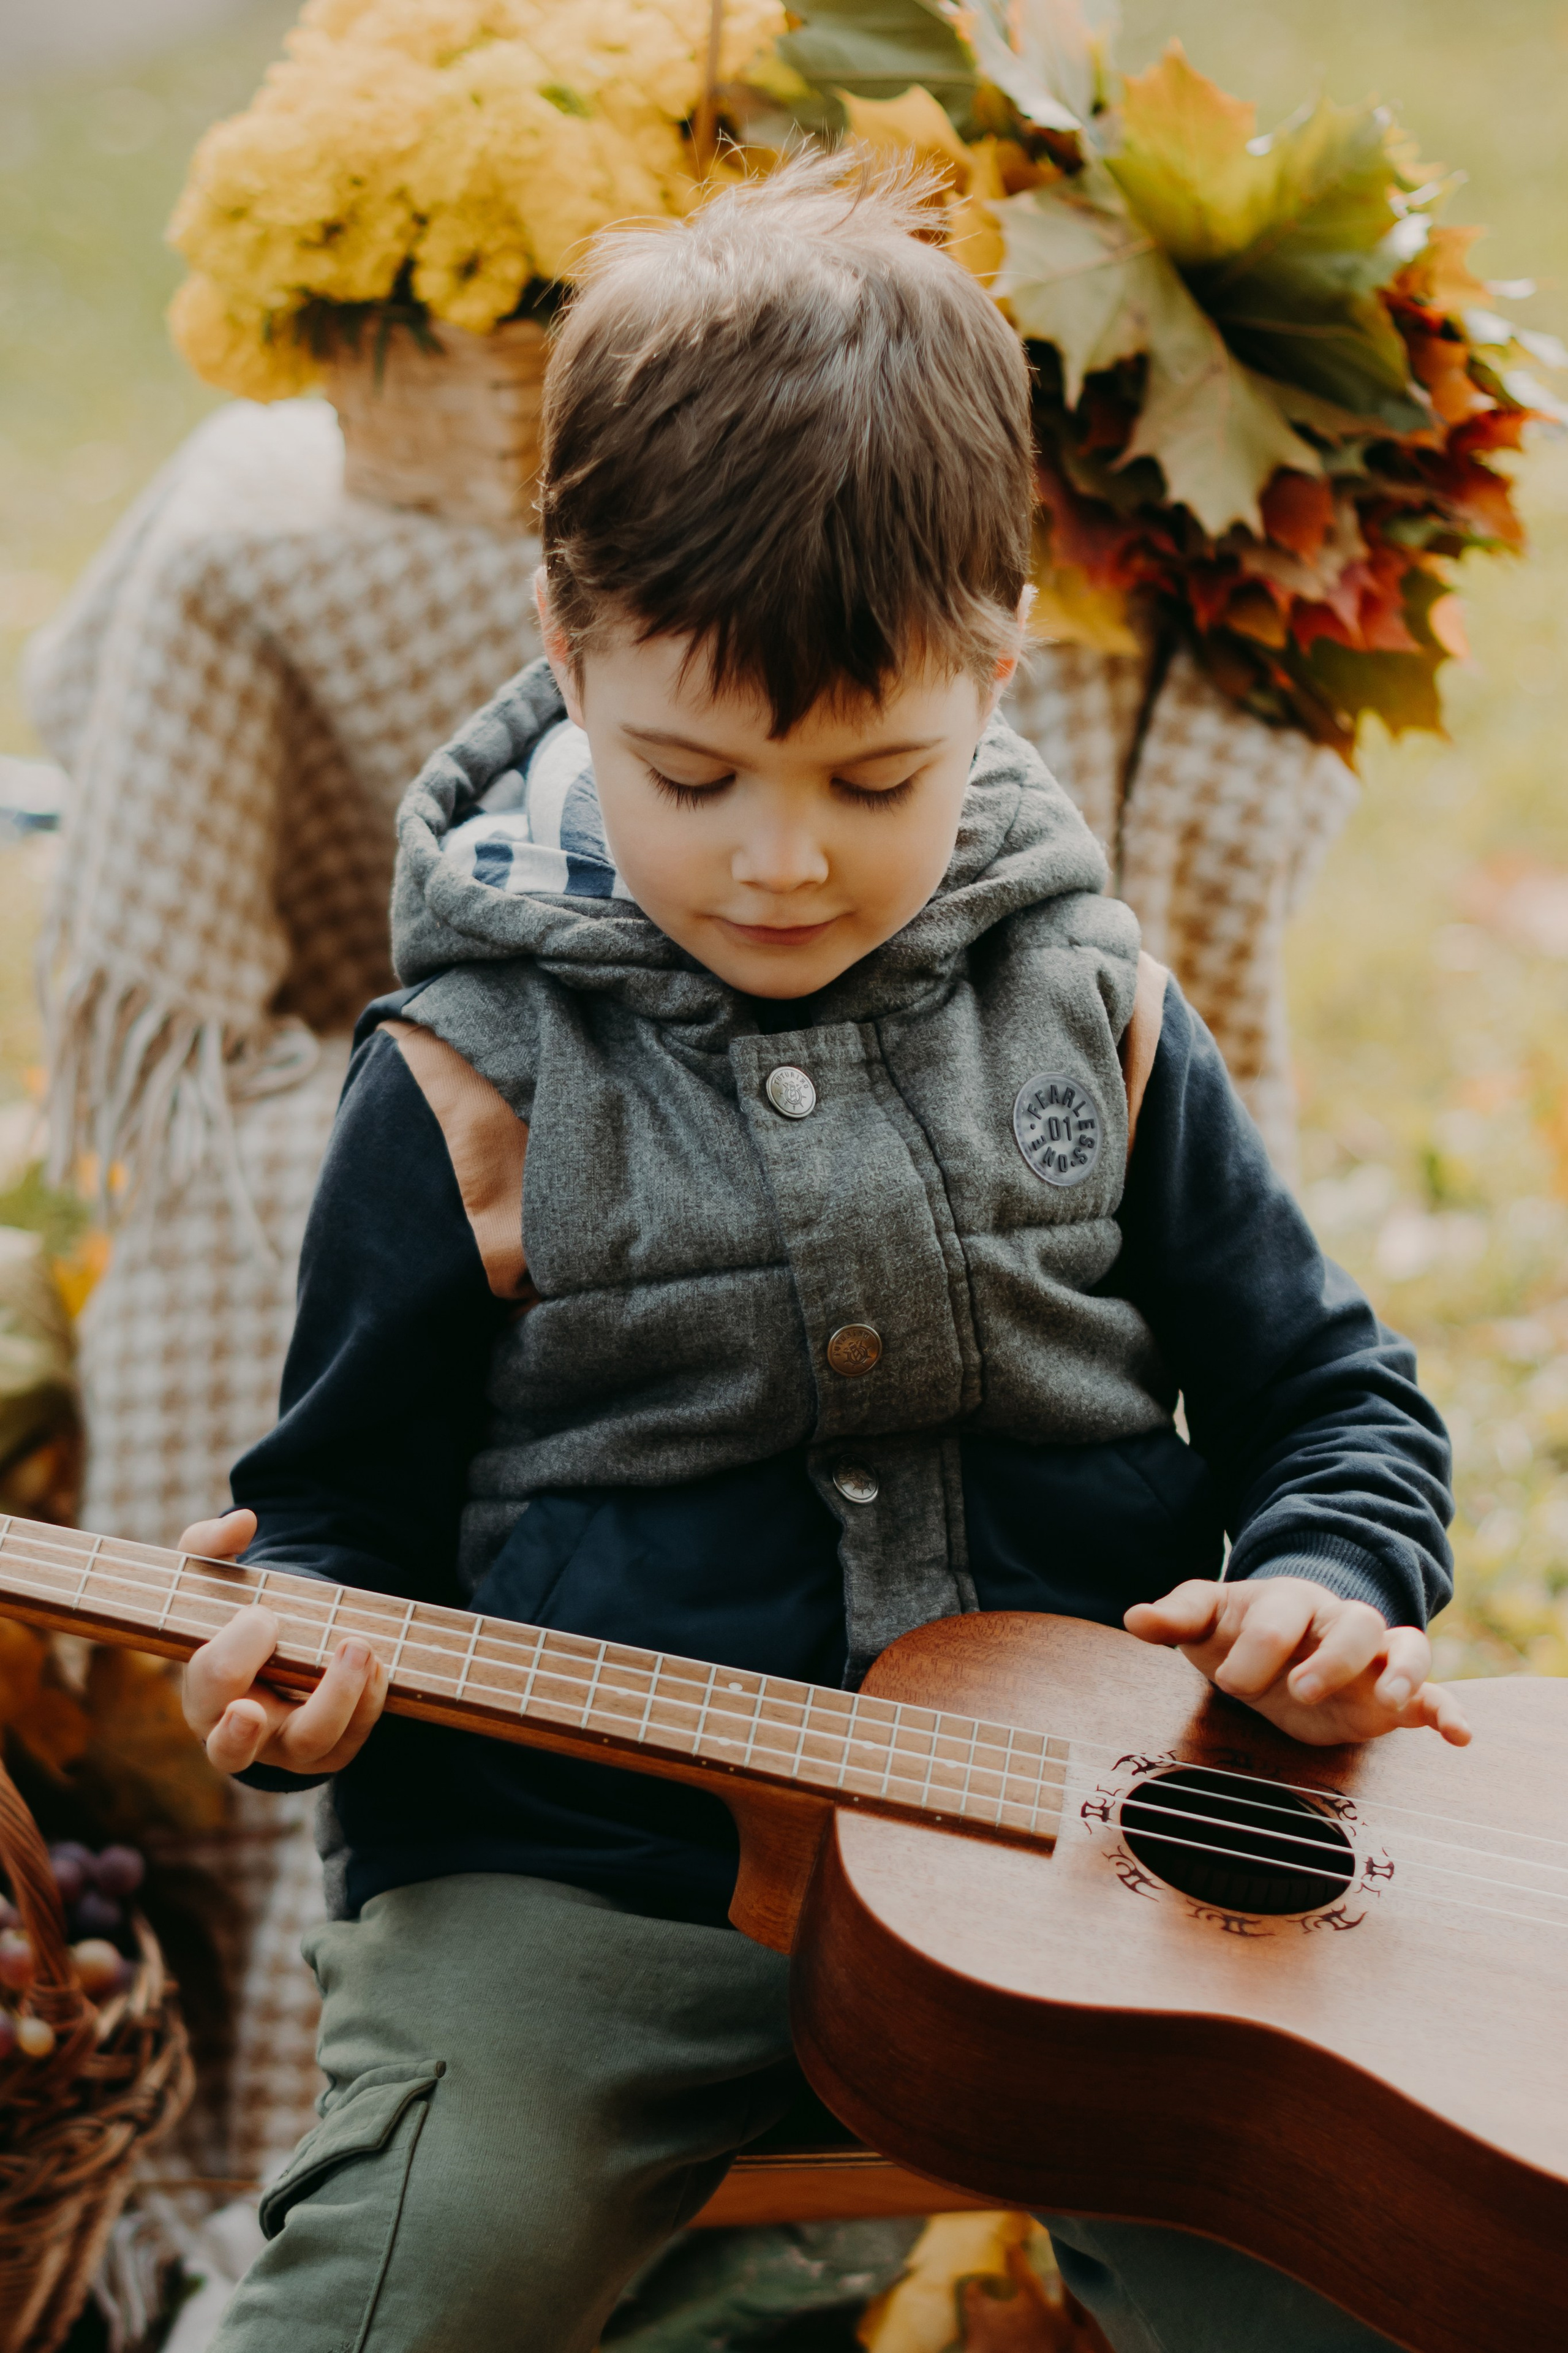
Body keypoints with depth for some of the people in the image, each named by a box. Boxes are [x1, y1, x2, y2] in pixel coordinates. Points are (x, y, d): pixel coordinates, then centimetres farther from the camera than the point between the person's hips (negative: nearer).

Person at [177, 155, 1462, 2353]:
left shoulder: (1095, 1017, 6)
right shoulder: (477, 1087, -1)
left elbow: (1326, 1394, 15)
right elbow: (353, 1495, 9)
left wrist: (1328, 1588, -6)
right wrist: (306, 1641, -13)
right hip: (583, 1867, -1)